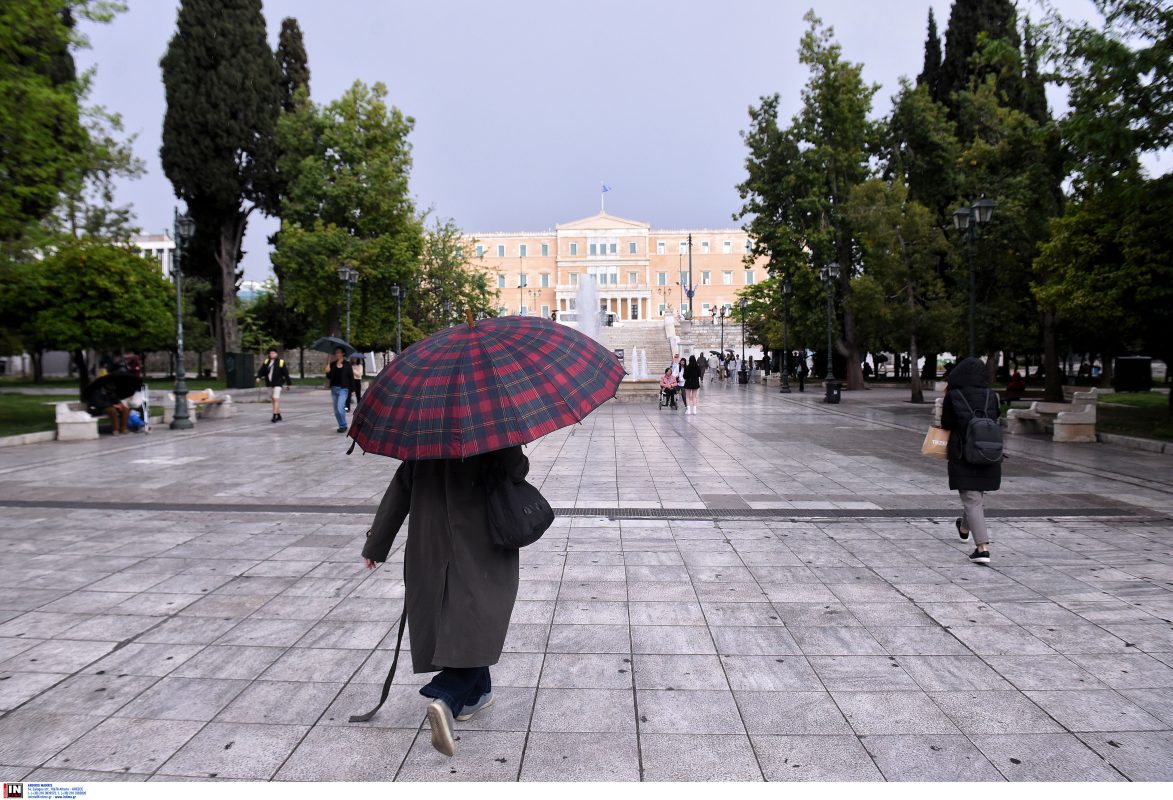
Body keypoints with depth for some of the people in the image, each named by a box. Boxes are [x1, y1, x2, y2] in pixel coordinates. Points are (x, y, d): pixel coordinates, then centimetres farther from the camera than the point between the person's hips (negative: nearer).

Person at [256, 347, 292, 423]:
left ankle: (275, 416, -16)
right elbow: (261, 371, 3)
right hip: (270, 384, 6)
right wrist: (258, 377, -15)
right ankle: (279, 416, 22)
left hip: (278, 383, -6)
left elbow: (286, 373, -5)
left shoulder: (281, 362, -7)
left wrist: (289, 383, -3)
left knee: (276, 399, -14)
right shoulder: (266, 361, 5)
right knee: (273, 400, 12)